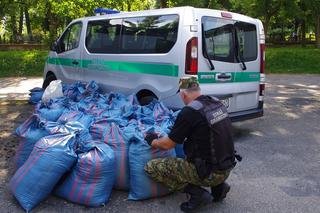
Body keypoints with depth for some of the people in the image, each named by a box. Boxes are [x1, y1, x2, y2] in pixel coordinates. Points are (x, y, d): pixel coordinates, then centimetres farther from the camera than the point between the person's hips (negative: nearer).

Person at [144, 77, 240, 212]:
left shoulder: (189, 112, -19)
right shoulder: (217, 103, 4)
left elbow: (167, 145, -9)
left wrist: (152, 141, 12)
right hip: (227, 168, 8)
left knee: (151, 167, -2)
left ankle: (196, 193, -5)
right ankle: (218, 186, 18)